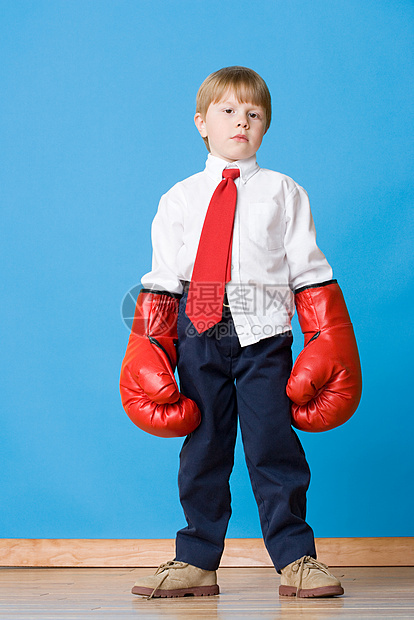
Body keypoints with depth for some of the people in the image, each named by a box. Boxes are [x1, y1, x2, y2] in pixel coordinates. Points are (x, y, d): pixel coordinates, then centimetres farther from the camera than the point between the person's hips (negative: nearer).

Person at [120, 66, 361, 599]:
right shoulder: (179, 199, 12)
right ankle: (197, 561, 16)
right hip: (199, 335, 2)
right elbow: (162, 279, 10)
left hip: (263, 335, -2)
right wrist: (150, 351, 3)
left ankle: (296, 559, 9)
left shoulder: (283, 193, 9)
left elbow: (309, 272, 5)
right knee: (202, 450, 7)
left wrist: (325, 346, 0)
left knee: (272, 446, -3)